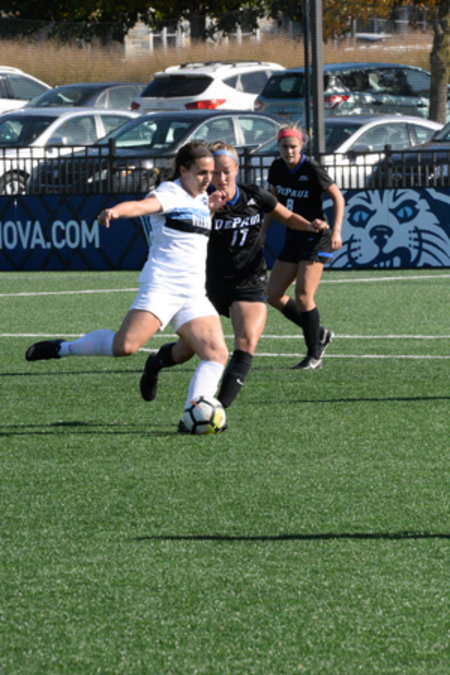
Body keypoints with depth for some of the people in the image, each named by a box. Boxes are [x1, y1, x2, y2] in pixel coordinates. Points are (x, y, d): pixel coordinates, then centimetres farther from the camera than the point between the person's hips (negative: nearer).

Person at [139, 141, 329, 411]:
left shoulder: (255, 197, -4)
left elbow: (289, 217, 11)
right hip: (211, 284, -1)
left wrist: (310, 226, -9)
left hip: (250, 284, 1)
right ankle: (155, 363, 46)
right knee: (185, 351, 11)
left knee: (246, 344, -23)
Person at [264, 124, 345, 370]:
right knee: (273, 295, 4)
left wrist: (336, 230, -19)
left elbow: (338, 197, -9)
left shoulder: (312, 170, -16)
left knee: (303, 294, -16)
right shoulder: (277, 168, 3)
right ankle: (319, 334, 19)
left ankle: (314, 355, -6)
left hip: (315, 239, -8)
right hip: (292, 239, 8)